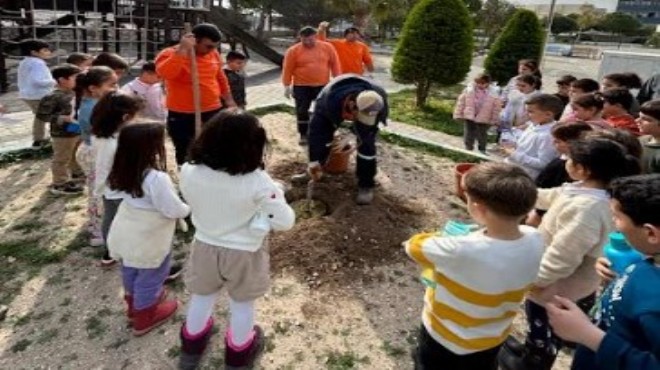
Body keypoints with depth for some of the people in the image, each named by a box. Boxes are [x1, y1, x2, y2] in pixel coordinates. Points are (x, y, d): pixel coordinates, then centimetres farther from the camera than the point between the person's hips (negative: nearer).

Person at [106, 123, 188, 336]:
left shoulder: (125, 172, -6)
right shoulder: (156, 178, -31)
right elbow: (173, 210, -23)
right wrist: (187, 208, -3)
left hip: (127, 234, 8)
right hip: (148, 241, -8)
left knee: (131, 272, 28)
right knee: (149, 278, 14)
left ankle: (134, 305, 51)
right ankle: (144, 318, 34)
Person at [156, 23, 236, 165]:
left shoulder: (213, 54, 5)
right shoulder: (170, 54, -12)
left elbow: (220, 78, 20)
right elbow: (165, 73, -34)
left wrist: (228, 99, 23)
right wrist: (182, 49, -33)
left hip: (213, 113, 4)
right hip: (182, 117, -4)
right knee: (185, 156, 8)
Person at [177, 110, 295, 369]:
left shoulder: (188, 172, -18)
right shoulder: (258, 182, -29)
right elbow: (285, 222, -20)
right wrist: (275, 194, -5)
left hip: (205, 247, 3)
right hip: (244, 253, -3)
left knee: (201, 298, 28)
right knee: (242, 305, 22)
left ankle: (191, 348, 52)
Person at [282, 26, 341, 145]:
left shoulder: (327, 47, -1)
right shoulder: (293, 51, -7)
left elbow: (335, 64, 5)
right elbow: (287, 69, -4)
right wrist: (287, 86, -5)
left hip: (323, 85, 2)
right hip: (301, 86, -1)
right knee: (302, 111, 3)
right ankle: (303, 135, 16)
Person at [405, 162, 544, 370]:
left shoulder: (462, 251, -42)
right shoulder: (534, 241, -23)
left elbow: (414, 245, -23)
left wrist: (440, 240, -5)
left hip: (446, 340, -5)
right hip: (493, 338, 5)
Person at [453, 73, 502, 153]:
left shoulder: (493, 93, -8)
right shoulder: (469, 89, -5)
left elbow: (496, 107, -3)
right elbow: (461, 102, -1)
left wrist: (494, 120, -3)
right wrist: (459, 114, -1)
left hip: (483, 119, -1)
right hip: (469, 116, 1)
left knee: (482, 136, 10)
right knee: (469, 134, 10)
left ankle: (482, 150, 26)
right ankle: (468, 149, 25)